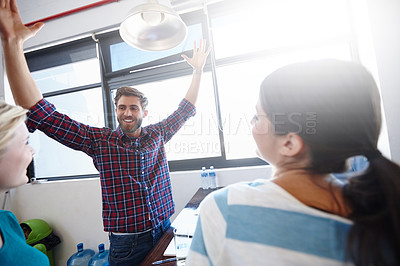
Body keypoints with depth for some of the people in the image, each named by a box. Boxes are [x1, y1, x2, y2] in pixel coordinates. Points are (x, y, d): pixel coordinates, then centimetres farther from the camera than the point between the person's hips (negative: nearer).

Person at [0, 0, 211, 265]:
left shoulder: (157, 135, -2)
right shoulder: (99, 141, -10)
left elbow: (185, 110, 9)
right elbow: (43, 114, -17)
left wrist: (198, 70, 9)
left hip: (165, 231, 3)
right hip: (128, 242, -2)